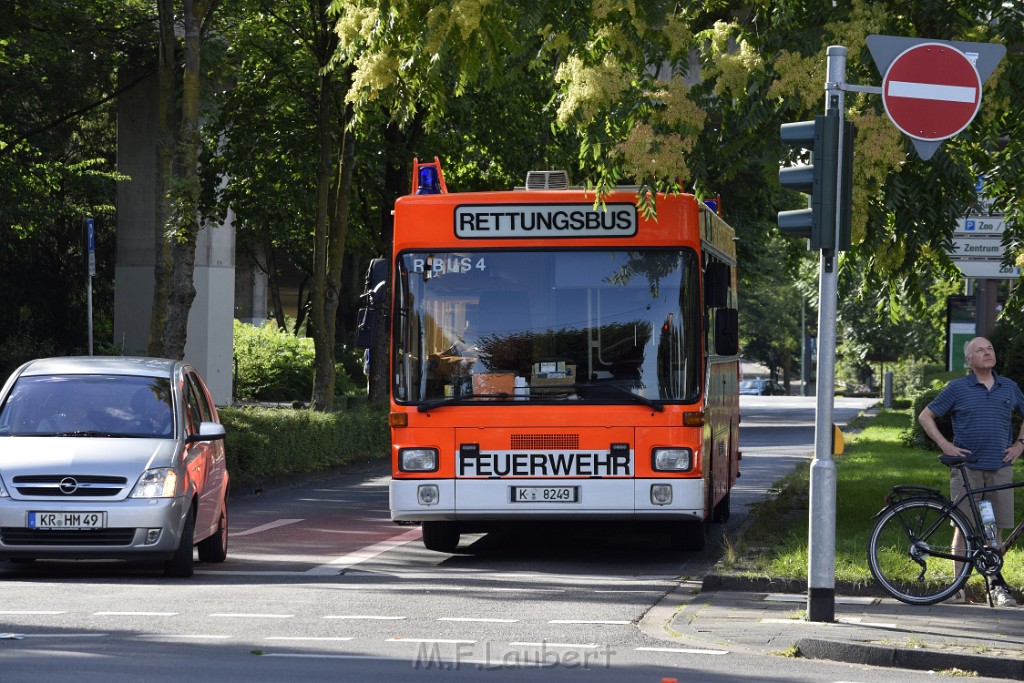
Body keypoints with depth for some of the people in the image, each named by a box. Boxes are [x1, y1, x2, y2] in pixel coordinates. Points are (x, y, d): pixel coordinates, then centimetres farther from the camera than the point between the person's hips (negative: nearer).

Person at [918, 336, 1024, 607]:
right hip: (967, 468, -2)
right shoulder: (957, 388, 0)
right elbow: (925, 417, 4)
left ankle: (997, 584, 12)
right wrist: (945, 446, -4)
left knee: (994, 528, 5)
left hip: (1000, 468, 2)